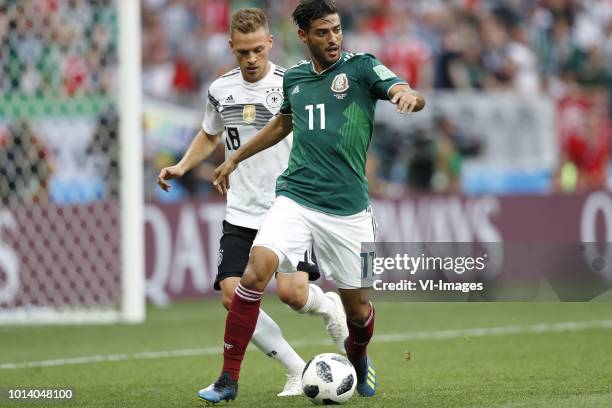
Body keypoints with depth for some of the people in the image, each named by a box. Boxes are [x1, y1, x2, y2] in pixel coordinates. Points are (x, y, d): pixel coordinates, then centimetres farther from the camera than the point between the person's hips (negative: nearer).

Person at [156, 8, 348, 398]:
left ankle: (329, 305, 20)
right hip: (241, 215, 4)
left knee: (293, 293, -19)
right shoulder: (221, 90, 6)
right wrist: (181, 167, 11)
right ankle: (298, 371, 0)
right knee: (233, 296, -12)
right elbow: (209, 135, 25)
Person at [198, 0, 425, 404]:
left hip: (348, 208, -2)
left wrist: (409, 96, -42)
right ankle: (228, 379, -15)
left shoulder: (361, 67, -2)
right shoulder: (295, 78, 10)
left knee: (357, 305, 5)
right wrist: (235, 159, 37)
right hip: (296, 199, 2)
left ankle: (358, 355, 43)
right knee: (257, 269, -21)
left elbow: (411, 96, -18)